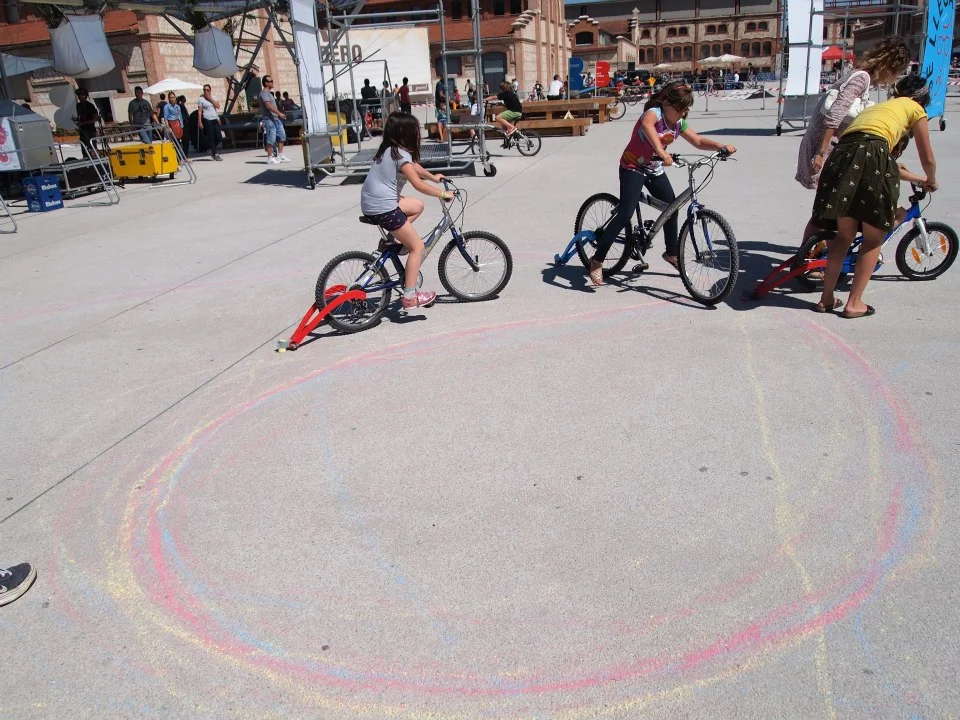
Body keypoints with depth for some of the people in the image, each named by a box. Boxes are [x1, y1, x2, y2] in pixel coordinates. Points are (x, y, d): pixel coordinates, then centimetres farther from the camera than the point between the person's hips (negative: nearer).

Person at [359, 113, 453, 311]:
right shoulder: (401, 154, -15)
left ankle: (392, 238, 14)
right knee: (417, 246, -2)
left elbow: (414, 166, 28)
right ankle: (410, 296, -2)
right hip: (383, 208, -9)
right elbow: (418, 184, -20)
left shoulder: (390, 149, 12)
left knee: (417, 206, 25)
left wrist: (434, 177, 35)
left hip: (371, 203, 9)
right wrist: (443, 194, -9)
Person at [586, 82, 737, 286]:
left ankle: (671, 253, 34)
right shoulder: (654, 112, -23)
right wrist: (662, 152, -62)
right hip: (633, 167, -8)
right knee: (625, 215, -19)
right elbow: (647, 126, -48)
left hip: (654, 170, 8)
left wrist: (722, 146, -10)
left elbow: (698, 141, 7)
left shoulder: (678, 123, -1)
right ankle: (597, 261, -13)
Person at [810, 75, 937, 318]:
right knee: (874, 238, 8)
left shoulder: (878, 106, 38)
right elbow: (928, 159, 24)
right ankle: (854, 303, 8)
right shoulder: (915, 109, 20)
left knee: (845, 234, 17)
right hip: (872, 157, -6)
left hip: (842, 156, 6)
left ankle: (826, 298, 18)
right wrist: (931, 181, 44)